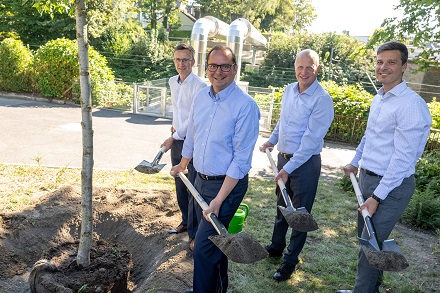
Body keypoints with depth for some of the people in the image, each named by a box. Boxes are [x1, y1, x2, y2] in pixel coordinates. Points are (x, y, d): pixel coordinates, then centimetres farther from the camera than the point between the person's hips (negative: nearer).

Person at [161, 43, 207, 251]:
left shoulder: (199, 85, -14)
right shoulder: (172, 82, 10)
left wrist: (174, 137, -13)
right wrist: (175, 126, 14)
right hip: (177, 141, 7)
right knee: (180, 185, 16)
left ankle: (194, 233, 6)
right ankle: (185, 221, 34)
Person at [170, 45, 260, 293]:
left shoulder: (245, 105, -19)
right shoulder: (201, 97, 3)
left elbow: (241, 160, -20)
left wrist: (218, 200, -21)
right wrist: (182, 165, 29)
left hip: (228, 184, -7)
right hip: (201, 179, 7)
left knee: (204, 246, -2)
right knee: (215, 238, 22)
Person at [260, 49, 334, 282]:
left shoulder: (322, 100, -19)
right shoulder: (289, 89, 4)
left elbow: (311, 139, -22)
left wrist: (289, 168, -22)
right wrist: (272, 140, 17)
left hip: (305, 163, -7)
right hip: (284, 156, 7)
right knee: (281, 206, 21)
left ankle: (291, 261, 23)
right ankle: (276, 246, 41)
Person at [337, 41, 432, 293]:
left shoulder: (411, 104, -19)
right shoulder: (378, 99, 9)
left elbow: (403, 157, -22)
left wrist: (377, 196, -21)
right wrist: (355, 163, 27)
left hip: (392, 186, -8)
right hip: (367, 177, 9)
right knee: (364, 236, 17)